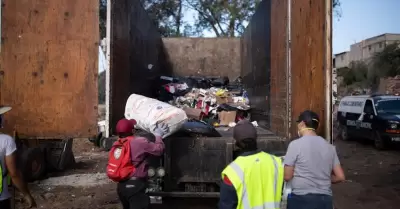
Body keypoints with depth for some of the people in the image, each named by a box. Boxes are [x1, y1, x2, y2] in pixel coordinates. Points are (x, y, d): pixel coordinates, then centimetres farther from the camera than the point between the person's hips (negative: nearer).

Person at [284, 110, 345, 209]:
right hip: (325, 199, 5)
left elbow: (287, 176, -8)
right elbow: (340, 177, 8)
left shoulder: (295, 144, -10)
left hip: (302, 199, -5)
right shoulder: (329, 146, 7)